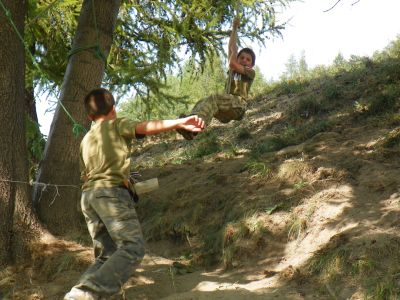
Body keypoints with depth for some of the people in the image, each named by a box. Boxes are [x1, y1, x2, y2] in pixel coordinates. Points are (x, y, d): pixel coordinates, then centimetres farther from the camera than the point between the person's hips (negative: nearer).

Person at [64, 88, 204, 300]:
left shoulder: (85, 140, 28)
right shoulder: (116, 125, 9)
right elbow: (146, 127, -9)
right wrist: (180, 123, -21)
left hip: (87, 195, 8)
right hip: (111, 191, -8)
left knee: (106, 256, 10)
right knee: (133, 247, -16)